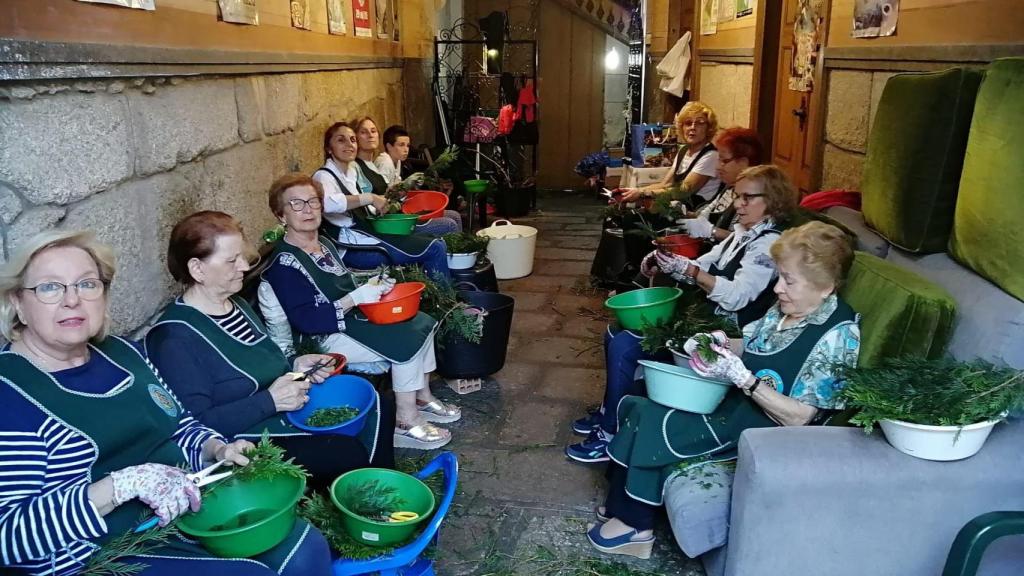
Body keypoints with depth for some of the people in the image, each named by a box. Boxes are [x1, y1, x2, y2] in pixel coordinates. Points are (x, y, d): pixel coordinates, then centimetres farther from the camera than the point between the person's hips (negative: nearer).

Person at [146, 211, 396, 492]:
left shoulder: (236, 305, 10)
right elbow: (196, 425, -24)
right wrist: (270, 401, -26)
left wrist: (296, 366, 4)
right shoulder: (175, 339, -19)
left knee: (380, 409, 5)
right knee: (352, 454, -24)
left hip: (291, 413, 10)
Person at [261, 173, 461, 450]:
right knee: (408, 343, -19)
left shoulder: (324, 243, 9)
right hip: (329, 337, -10)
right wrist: (355, 298, -27)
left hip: (354, 317, 10)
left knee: (421, 323, 6)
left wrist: (371, 286, 4)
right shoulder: (284, 263, -19)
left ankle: (422, 397, 17)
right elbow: (305, 321, -25)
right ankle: (406, 421, -7)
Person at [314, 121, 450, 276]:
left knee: (438, 244, 6)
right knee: (434, 249, -15)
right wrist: (370, 198, -29)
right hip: (353, 250, -9)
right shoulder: (324, 176, -9)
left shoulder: (354, 169, 17)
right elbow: (326, 202, -34)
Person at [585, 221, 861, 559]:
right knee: (639, 408, -6)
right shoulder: (784, 309, 4)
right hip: (733, 398, 9)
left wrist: (741, 378, -28)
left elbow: (798, 417, -22)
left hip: (766, 427, -8)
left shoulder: (838, 335, -19)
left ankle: (634, 524, 3)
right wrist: (717, 345, -4)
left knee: (653, 424, -16)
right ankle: (622, 504, 6)